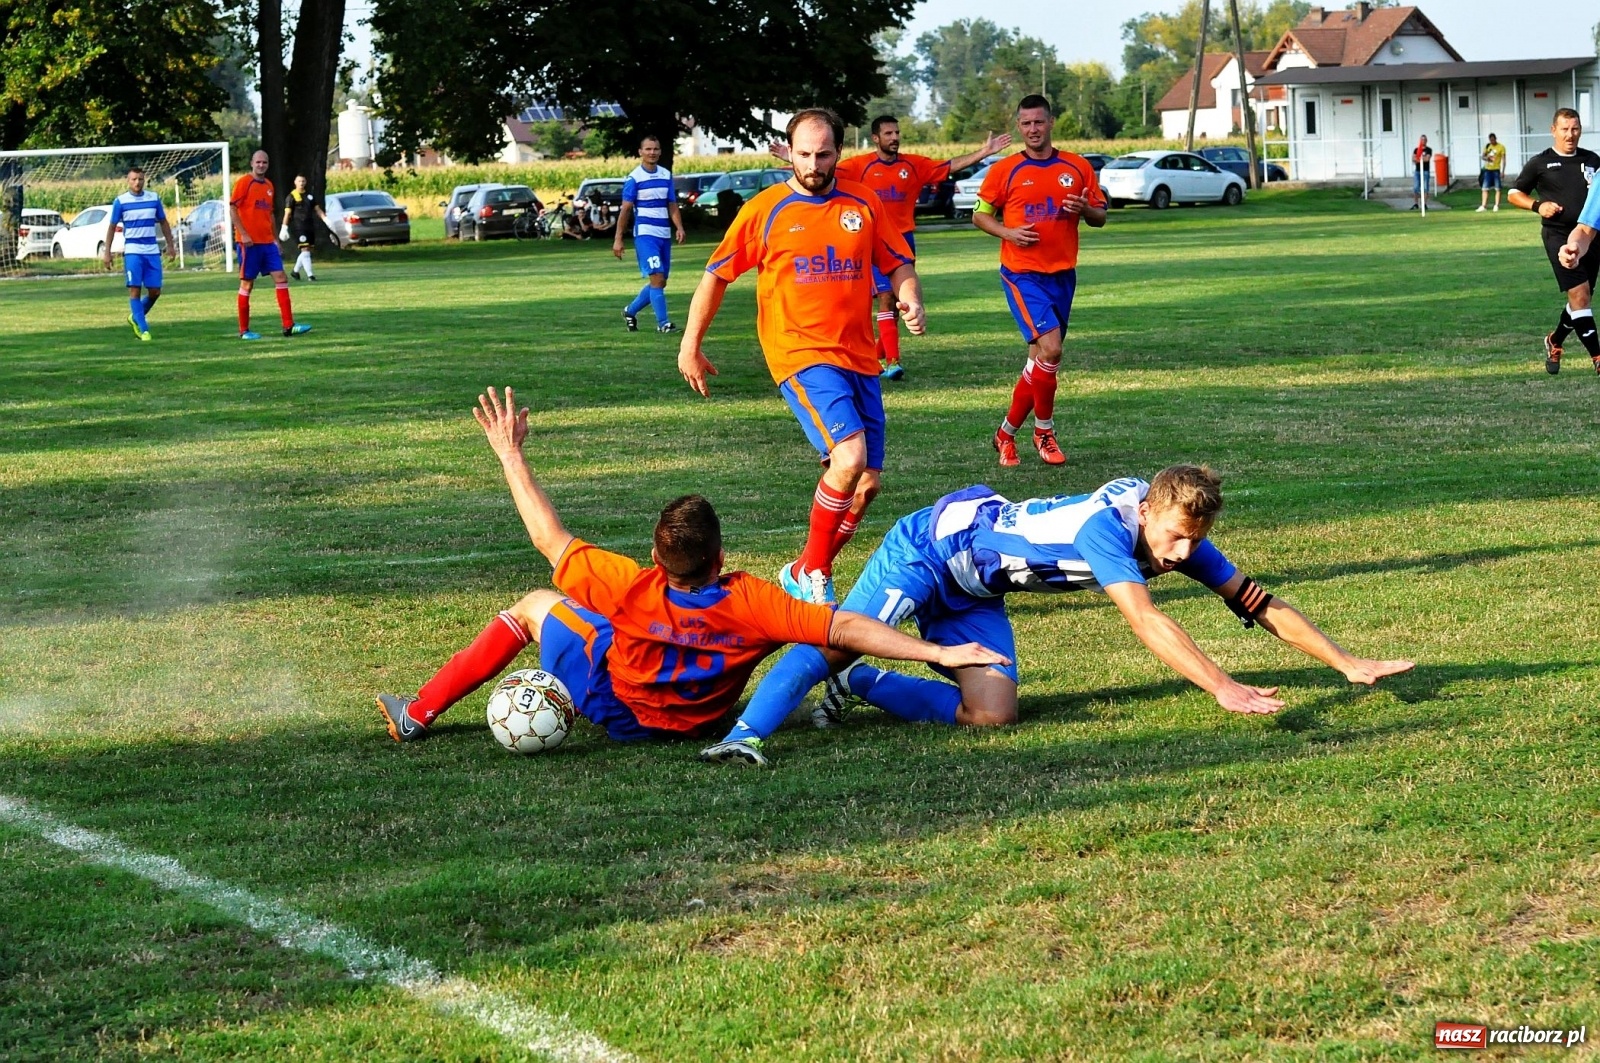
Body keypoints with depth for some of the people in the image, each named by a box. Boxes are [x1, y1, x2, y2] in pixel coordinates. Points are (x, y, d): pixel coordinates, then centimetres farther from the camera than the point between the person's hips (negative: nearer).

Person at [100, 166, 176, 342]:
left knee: (155, 291, 3)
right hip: (132, 251, -3)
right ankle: (144, 330, -6)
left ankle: (136, 317, 28)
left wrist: (170, 245, 13)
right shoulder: (120, 202, -1)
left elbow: (163, 223, 16)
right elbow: (112, 227, 4)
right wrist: (106, 252, 0)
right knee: (135, 290, -8)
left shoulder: (154, 198, 6)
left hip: (152, 251, 3)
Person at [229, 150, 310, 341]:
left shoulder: (268, 185, 15)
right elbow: (232, 208, -11)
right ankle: (244, 331, 6)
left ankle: (288, 326, -2)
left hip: (267, 242, 7)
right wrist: (243, 234, -18)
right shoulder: (244, 182, -6)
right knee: (247, 284, -1)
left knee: (281, 279, -1)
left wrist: (275, 237, 17)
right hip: (250, 242, -7)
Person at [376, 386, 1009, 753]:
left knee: (535, 604, 16)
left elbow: (551, 539, -23)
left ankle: (418, 714, 23)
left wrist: (511, 456, -15)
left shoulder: (632, 589, -34)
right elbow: (848, 629, -36)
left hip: (615, 710, -2)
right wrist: (939, 652, -34)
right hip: (702, 720, 2)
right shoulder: (749, 603, -33)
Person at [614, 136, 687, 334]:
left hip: (665, 234, 6)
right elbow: (625, 209, -4)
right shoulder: (634, 178, -5)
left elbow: (672, 205, 13)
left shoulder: (666, 175, 10)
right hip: (645, 233, -6)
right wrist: (618, 239, -6)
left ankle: (631, 311, 30)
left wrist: (679, 227, -3)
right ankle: (663, 323, -11)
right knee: (657, 278, -15)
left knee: (660, 282, 11)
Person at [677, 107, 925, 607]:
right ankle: (809, 573, -8)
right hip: (801, 354, -5)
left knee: (868, 483, 6)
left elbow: (899, 265, 14)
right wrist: (690, 346, 6)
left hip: (859, 357, 5)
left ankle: (809, 574, 25)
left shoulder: (864, 205, 8)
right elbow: (716, 276, 6)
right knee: (849, 457, -25)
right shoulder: (765, 210, -1)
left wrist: (912, 303, -8)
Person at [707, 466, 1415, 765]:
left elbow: (1256, 602, -5)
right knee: (838, 642, -22)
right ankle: (744, 735, -20)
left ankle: (856, 685, 8)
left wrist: (1348, 664, -8)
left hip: (975, 593, 7)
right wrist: (1223, 689, -50)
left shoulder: (1180, 538, -10)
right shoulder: (1104, 526, -34)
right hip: (931, 544, -7)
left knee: (992, 714, -7)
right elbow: (1146, 622, -44)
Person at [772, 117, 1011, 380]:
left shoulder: (915, 165, 5)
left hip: (904, 240, 4)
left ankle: (879, 356, 23)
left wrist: (984, 152, -6)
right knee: (886, 298, -11)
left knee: (898, 301, 10)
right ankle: (892, 361, -14)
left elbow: (950, 166, 3)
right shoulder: (860, 165, -1)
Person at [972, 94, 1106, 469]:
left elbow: (1100, 217, 11)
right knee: (1050, 349, -19)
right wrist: (1008, 232, -13)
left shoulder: (1077, 167, 6)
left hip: (1063, 274, 4)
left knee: (1040, 360, 8)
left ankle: (1007, 433, 23)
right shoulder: (1004, 170, -1)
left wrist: (1085, 209, -12)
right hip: (1022, 273, -4)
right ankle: (1044, 432, -2)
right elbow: (979, 215, 6)